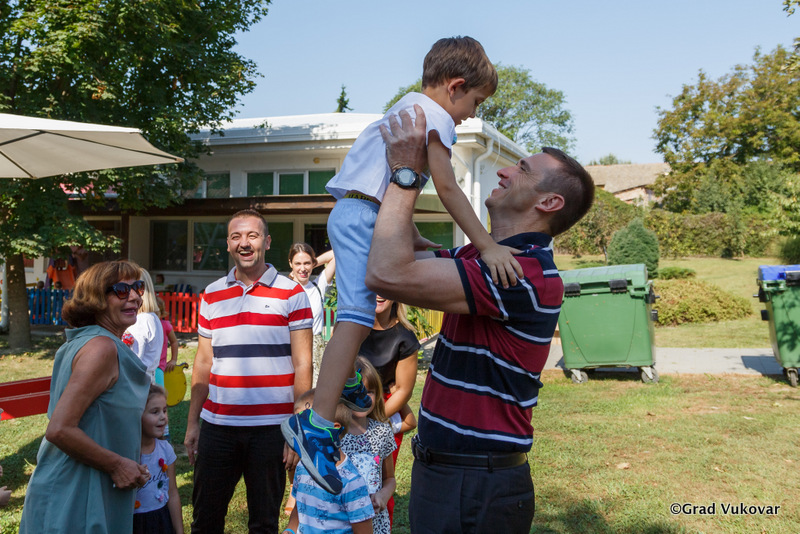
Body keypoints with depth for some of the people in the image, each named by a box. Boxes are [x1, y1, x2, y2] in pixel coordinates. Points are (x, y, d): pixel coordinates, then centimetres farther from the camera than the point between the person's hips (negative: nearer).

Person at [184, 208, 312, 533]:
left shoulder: (291, 294, -1)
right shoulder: (212, 295, 10)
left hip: (270, 428, -3)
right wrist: (192, 422, 10)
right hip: (216, 426, 3)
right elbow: (202, 363, 14)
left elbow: (302, 365, -3)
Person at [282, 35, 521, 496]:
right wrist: (487, 246, -22)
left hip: (356, 214, 11)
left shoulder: (408, 107, 24)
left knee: (361, 310, 26)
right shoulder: (435, 115, -7)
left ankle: (345, 384, 43)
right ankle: (316, 426, -24)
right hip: (362, 215, -11)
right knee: (357, 316, -19)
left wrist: (413, 238, 24)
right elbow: (447, 187, -19)